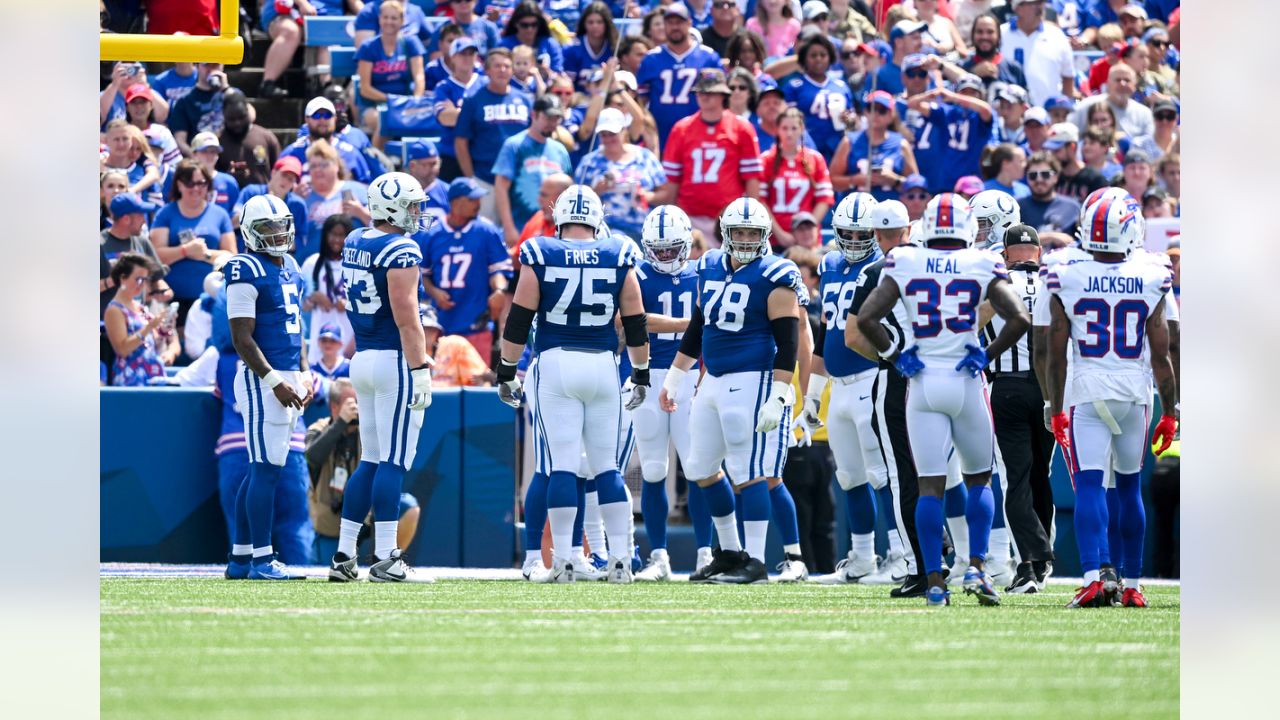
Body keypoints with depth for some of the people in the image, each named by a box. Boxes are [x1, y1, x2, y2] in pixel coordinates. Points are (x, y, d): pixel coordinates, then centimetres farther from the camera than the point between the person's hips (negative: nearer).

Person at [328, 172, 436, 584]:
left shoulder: (354, 244, 10)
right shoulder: (400, 252, -15)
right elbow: (406, 318, -19)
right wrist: (420, 371, -19)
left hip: (362, 360, 8)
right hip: (395, 361, -8)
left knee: (371, 461, 14)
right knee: (395, 462, -5)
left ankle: (344, 555, 12)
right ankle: (385, 559, -6)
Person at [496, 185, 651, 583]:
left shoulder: (541, 257, -1)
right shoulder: (618, 259, 4)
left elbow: (518, 322, -1)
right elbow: (635, 324, 9)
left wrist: (506, 371, 7)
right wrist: (641, 375, 19)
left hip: (556, 364, -2)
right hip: (602, 364, 2)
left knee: (563, 465, -2)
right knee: (607, 467, 7)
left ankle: (563, 560, -6)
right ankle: (620, 559, 2)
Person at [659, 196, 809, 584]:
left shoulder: (773, 278, -11)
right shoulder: (710, 268, 11)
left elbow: (787, 343, -14)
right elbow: (697, 327, 22)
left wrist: (778, 398, -21)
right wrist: (674, 377, 24)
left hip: (753, 382, -8)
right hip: (714, 380, 8)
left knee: (750, 473, -8)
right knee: (702, 468, 14)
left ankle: (754, 561, -5)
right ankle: (730, 553, 26)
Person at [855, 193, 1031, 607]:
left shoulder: (905, 265, 0)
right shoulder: (981, 266, -2)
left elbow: (866, 318, -7)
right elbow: (1019, 319, -11)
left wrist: (894, 356, 3)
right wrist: (988, 355, 0)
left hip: (922, 383, 1)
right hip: (966, 382, -1)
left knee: (930, 486, 3)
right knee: (979, 479, 16)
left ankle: (935, 582, -2)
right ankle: (976, 566, 1)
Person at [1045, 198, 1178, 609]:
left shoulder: (1067, 282, -4)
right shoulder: (1150, 283, -2)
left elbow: (1056, 355, 0)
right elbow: (1160, 356, 1)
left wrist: (1055, 409, 9)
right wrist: (1169, 412, 9)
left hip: (1086, 393, -2)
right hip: (1135, 392, 2)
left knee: (1089, 486, -6)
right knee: (1129, 487, 15)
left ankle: (1093, 577, -24)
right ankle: (1131, 585, 20)